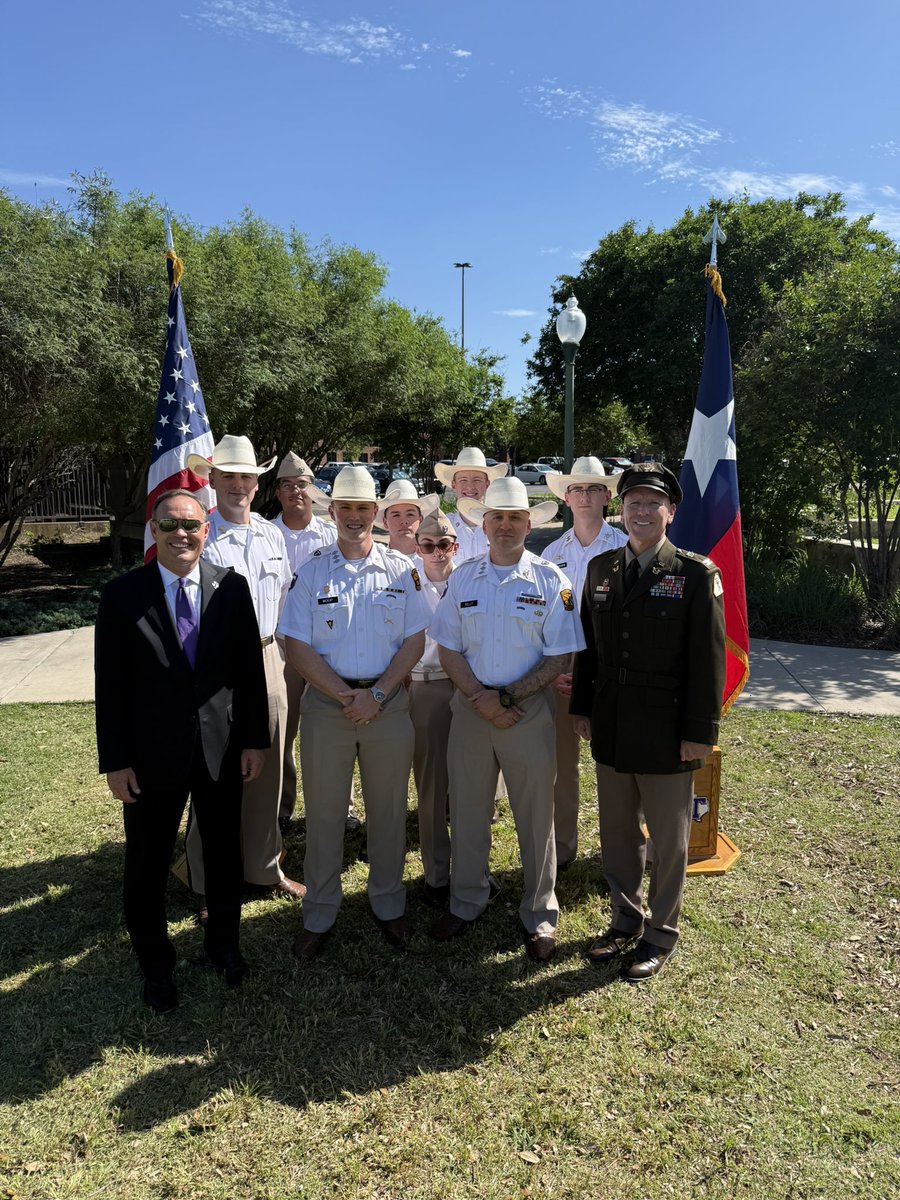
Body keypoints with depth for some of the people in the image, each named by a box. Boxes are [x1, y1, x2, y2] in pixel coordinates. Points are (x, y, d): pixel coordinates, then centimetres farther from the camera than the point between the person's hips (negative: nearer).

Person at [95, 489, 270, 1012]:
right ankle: (156, 965, 38)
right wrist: (115, 761, -6)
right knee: (147, 866, 14)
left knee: (225, 854, 18)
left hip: (223, 748, 2)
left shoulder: (232, 587, -4)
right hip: (152, 754, -1)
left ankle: (224, 943, 43)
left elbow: (251, 669, 0)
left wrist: (254, 740, 0)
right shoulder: (122, 595, -8)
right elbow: (111, 685, -6)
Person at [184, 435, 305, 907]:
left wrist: (278, 653, 15)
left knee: (267, 774, 14)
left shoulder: (271, 535, 10)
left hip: (267, 661, 5)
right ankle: (211, 885, 22)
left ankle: (264, 869, 32)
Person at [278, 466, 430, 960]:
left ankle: (388, 905, 31)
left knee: (388, 809, 12)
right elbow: (297, 647, -4)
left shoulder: (402, 570, 2)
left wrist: (377, 695, -12)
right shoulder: (311, 572, 0)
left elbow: (415, 641, -1)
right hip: (326, 705, 0)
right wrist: (347, 696, -13)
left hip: (389, 704, 1)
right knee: (323, 812, 9)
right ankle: (318, 915, 26)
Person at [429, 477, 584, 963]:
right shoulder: (463, 577, 4)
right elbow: (448, 649, 3)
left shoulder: (550, 579, -3)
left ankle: (540, 916, 27)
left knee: (536, 816, 8)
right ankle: (465, 902, 33)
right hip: (471, 707, 2)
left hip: (529, 711, -2)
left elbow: (560, 656, -6)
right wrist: (480, 697, -11)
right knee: (467, 810, 13)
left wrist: (510, 697, -15)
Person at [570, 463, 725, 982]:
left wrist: (700, 732, -12)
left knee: (669, 838, 11)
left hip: (667, 733, -4)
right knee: (617, 832, 17)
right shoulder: (601, 568, 5)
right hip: (611, 729, 5)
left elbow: (709, 658, -10)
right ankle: (625, 921, 37)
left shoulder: (696, 573, -9)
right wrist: (582, 708, 8)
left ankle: (661, 934, 31)